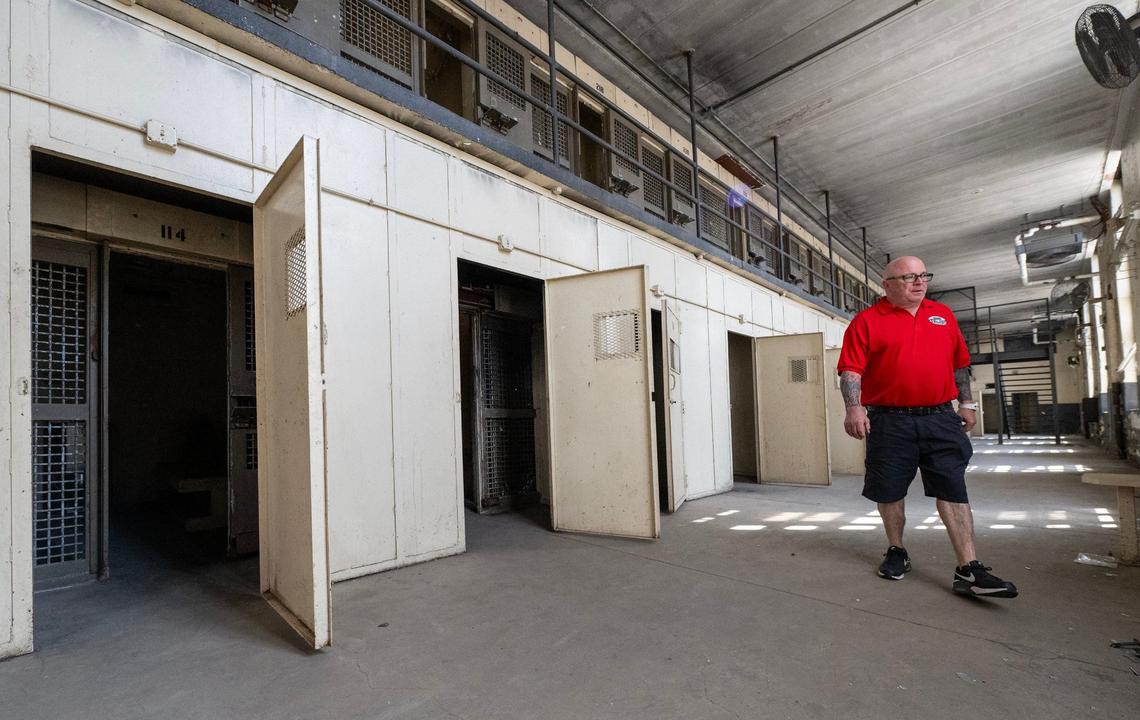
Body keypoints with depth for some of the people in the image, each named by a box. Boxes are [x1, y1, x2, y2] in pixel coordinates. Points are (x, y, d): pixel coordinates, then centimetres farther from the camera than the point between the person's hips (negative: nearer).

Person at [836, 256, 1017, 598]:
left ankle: (968, 570, 3)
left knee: (953, 489, -1)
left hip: (940, 418, 3)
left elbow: (960, 363, 20)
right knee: (890, 490, 7)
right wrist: (853, 407, -18)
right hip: (889, 422, -3)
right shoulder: (867, 321, -1)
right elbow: (851, 369, -7)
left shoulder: (943, 315, 14)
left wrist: (967, 403, 17)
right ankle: (896, 551, 26)